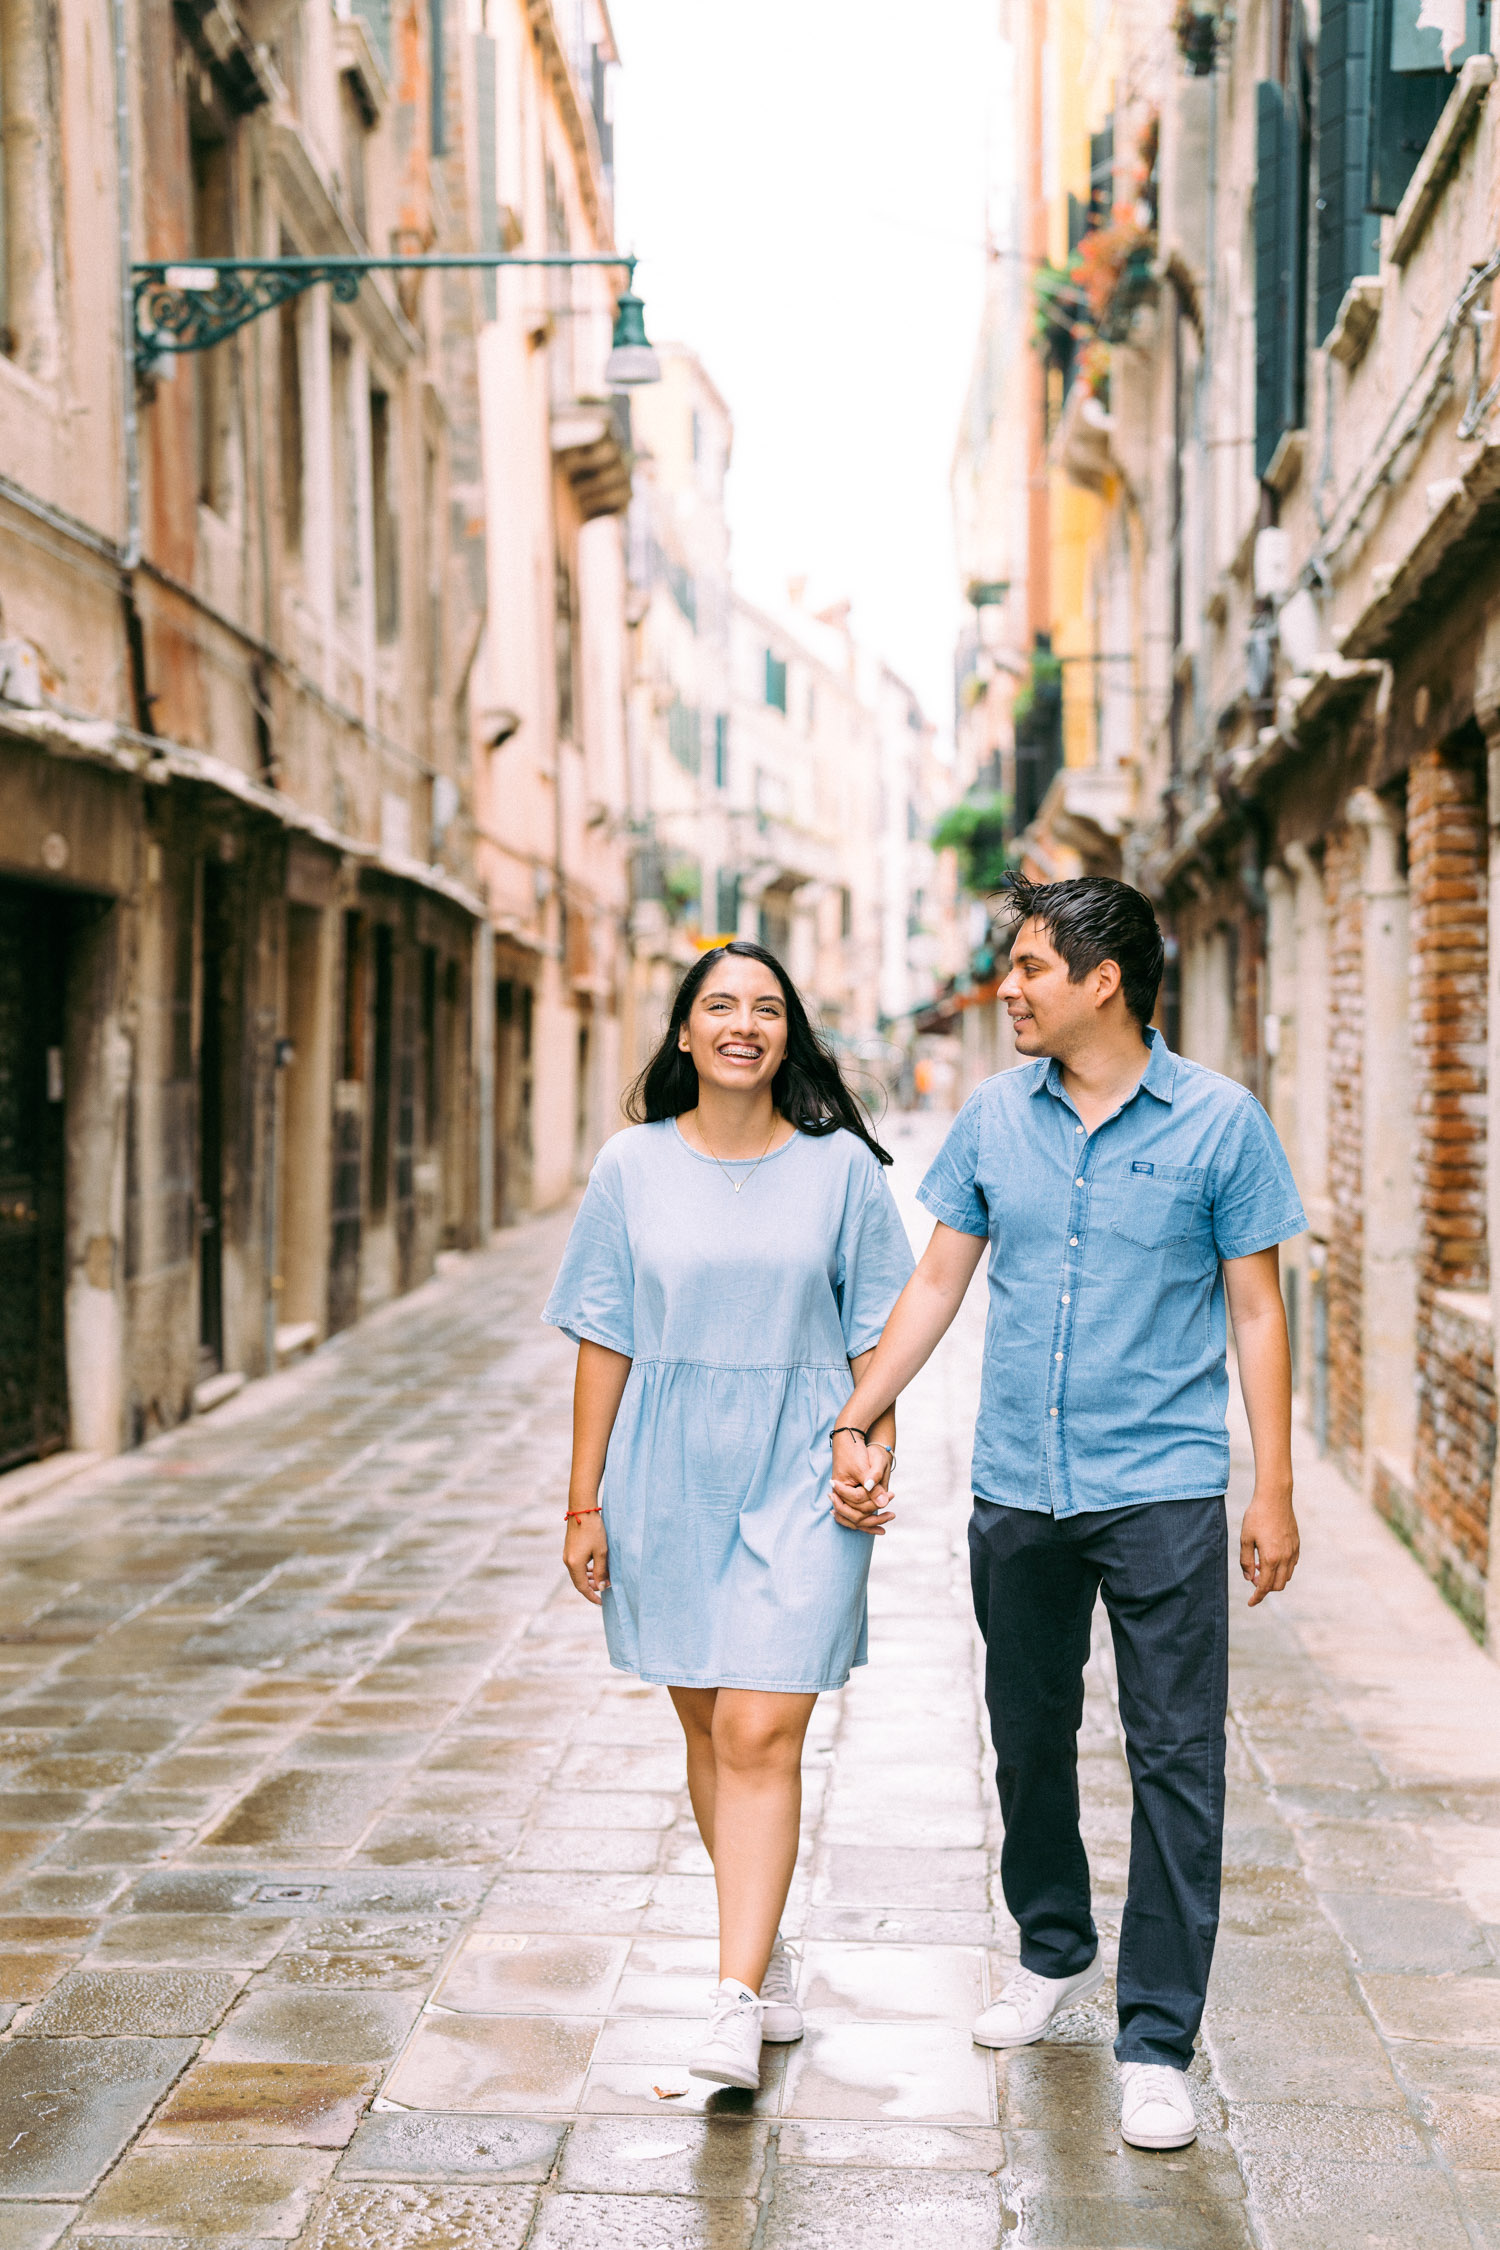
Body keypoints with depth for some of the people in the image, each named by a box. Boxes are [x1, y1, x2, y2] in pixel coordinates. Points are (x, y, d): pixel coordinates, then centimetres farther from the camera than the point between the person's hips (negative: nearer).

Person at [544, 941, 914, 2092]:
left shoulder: (841, 1167, -1)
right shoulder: (633, 1166, 2)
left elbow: (874, 1337, 5)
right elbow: (604, 1340, 4)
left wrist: (878, 1461, -4)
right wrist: (585, 1503, 3)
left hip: (800, 1477, -2)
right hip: (668, 1473, 3)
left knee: (760, 1735, -11)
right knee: (708, 1732, 13)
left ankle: (735, 2003, -10)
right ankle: (767, 1949, 32)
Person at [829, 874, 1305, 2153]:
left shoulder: (1218, 1121, -5)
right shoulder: (995, 1117, 5)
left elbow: (1255, 1311, -1)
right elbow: (937, 1284, 11)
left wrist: (1276, 1494, -4)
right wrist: (854, 1425, 4)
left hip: (1163, 1492, -4)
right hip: (1017, 1489, 4)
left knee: (1176, 1760, -2)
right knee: (1029, 1737, 15)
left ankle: (1157, 2043, 7)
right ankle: (1056, 1953, 37)